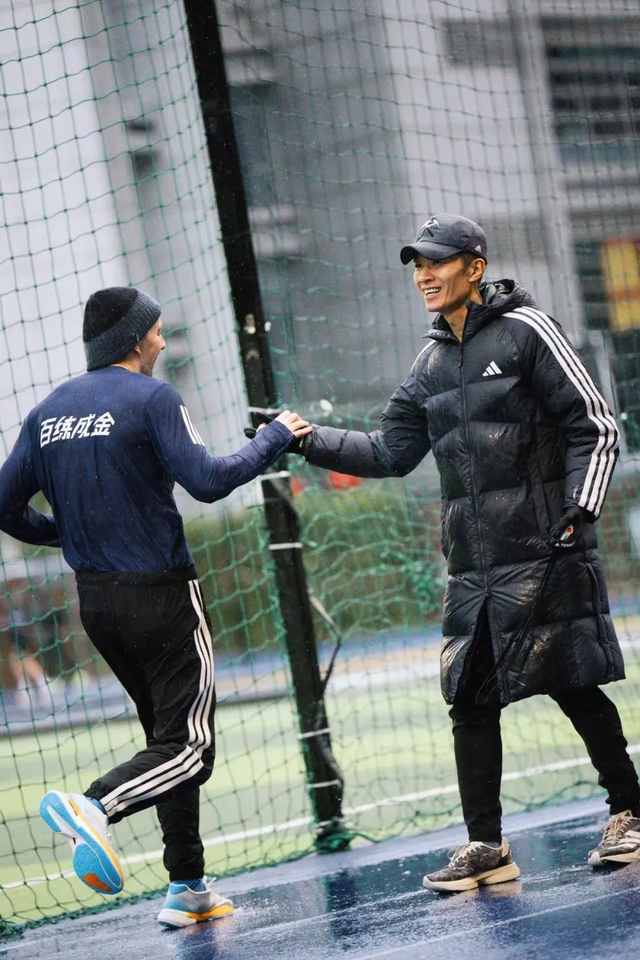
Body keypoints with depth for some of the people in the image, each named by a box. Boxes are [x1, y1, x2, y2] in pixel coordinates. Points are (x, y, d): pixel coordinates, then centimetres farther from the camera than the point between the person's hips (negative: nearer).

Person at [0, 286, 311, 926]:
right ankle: (93, 806, -31)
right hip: (159, 597, -7)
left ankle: (188, 888, 15)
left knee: (169, 740, 17)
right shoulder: (150, 398, -10)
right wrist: (274, 438, -6)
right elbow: (207, 481, -20)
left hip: (95, 601, 8)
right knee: (189, 748, -6)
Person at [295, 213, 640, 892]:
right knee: (470, 699, 3)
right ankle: (486, 847, 9)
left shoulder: (525, 332, -5)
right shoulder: (433, 362, 15)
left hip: (543, 556, -6)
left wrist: (580, 510, -14)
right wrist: (309, 442, 6)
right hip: (472, 568, 6)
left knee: (573, 685, -1)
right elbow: (389, 453, 16)